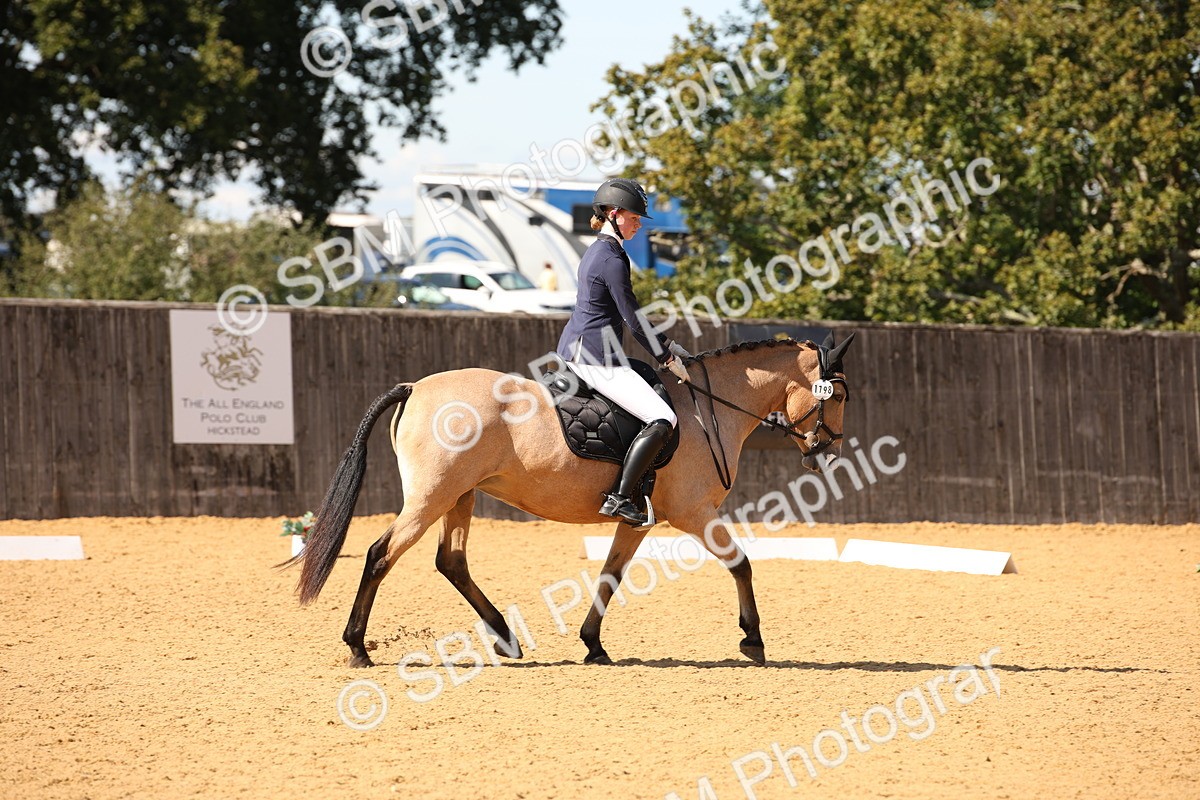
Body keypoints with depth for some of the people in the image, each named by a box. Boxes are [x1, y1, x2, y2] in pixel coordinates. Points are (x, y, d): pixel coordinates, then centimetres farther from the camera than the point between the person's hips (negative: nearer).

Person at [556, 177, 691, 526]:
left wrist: (669, 348, 18)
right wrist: (669, 359, -3)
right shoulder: (612, 259, -14)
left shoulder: (596, 252, 17)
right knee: (662, 420, -17)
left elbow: (627, 316, 22)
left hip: (572, 351, 11)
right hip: (595, 356, -11)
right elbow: (634, 321, -14)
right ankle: (618, 498, -23)